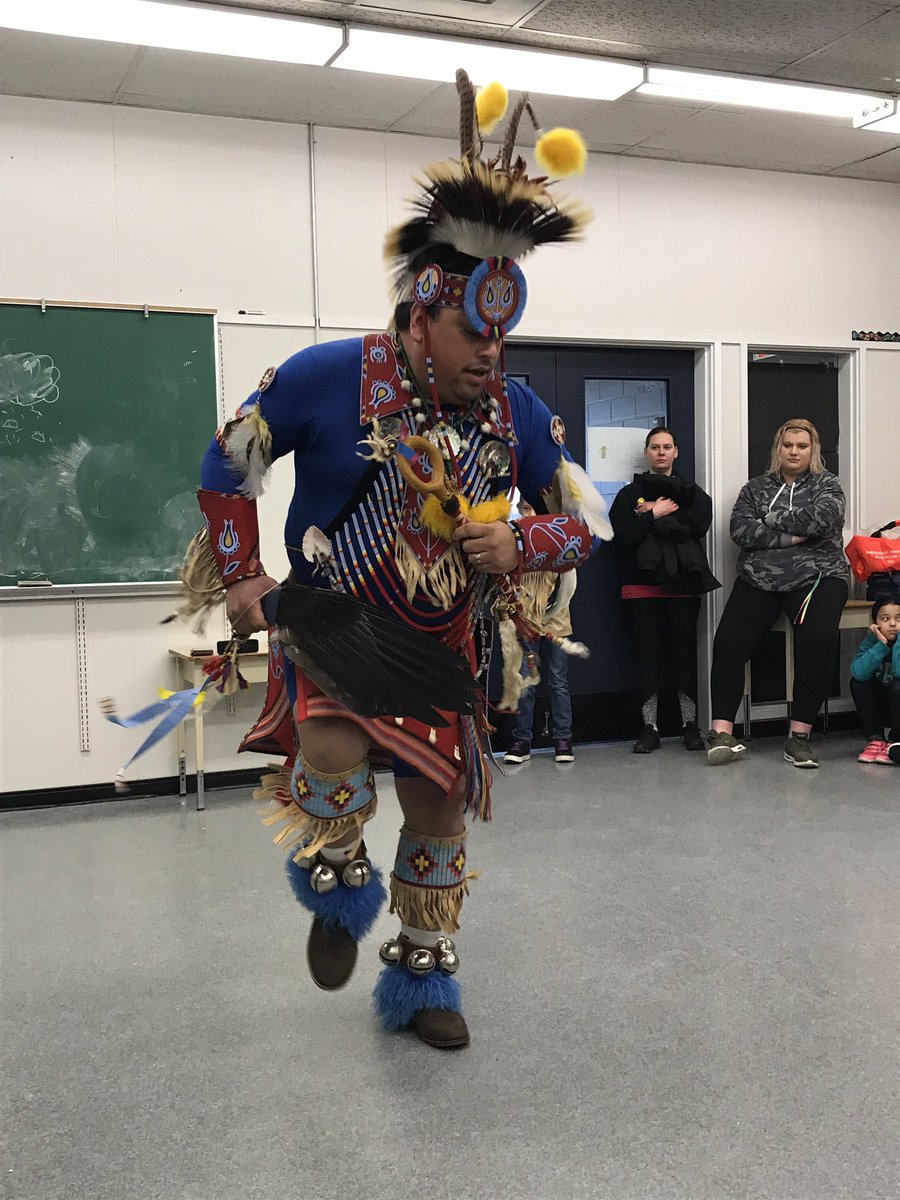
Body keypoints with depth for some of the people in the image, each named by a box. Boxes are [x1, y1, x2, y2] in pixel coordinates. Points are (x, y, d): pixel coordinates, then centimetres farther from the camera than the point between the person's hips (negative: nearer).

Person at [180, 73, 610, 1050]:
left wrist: (517, 545, -17)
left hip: (442, 643, 4)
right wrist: (240, 576, -6)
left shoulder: (516, 412, -5)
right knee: (335, 751, -30)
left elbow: (582, 520, 4)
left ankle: (422, 978, 34)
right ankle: (338, 891, 7)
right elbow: (228, 463, -3)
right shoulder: (327, 377, -16)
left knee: (441, 805, 10)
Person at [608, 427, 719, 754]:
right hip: (642, 583, 0)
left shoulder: (692, 492, 14)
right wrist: (655, 515, -8)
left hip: (683, 583, 0)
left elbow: (699, 525, -8)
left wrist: (654, 517, -7)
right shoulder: (630, 494, 12)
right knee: (647, 654, -1)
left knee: (684, 652, -1)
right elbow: (621, 536, -4)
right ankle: (649, 728, 5)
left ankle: (690, 724, 9)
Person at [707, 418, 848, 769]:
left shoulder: (825, 484, 12)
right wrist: (789, 536, -9)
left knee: (819, 639, -30)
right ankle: (722, 732, -19)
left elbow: (821, 516, -10)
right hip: (759, 579, 2)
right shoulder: (755, 488, 16)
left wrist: (770, 521, -3)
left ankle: (800, 735, -20)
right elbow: (740, 530, -2)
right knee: (728, 642, -22)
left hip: (815, 576, -2)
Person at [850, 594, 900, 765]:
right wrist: (881, 645, -31)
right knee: (857, 682, -19)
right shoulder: (871, 640, -10)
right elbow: (858, 672, -28)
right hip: (880, 706, 3)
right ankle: (876, 740, -8)